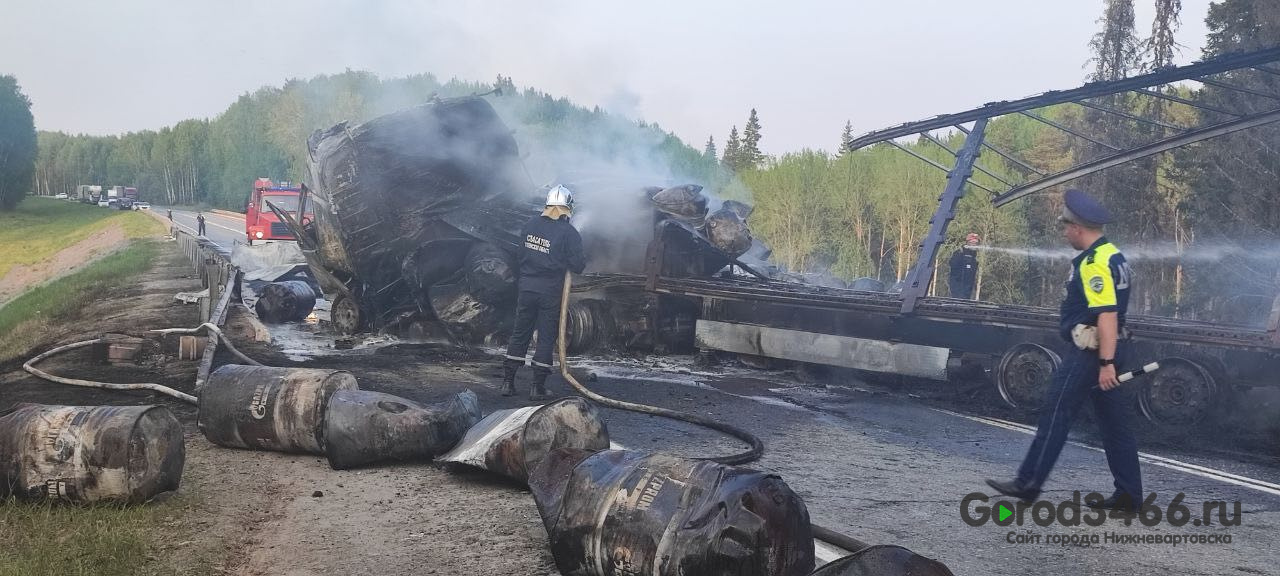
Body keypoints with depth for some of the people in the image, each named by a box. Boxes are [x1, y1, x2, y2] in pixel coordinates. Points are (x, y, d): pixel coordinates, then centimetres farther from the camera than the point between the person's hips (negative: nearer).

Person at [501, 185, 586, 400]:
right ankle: (538, 387, 9)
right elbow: (577, 265, -11)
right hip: (550, 292, -4)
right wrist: (582, 260, 9)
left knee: (519, 334, 14)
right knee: (546, 338, 6)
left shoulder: (530, 225, 1)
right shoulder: (568, 232, -13)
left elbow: (519, 255, 9)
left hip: (527, 287, 4)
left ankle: (508, 382, 17)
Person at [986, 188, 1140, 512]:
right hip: (1106, 350, 10)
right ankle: (1129, 495, 13)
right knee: (1114, 422, 10)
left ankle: (1029, 483, 2)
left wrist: (1105, 363, -27)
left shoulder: (1094, 264, -18)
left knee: (1056, 415, -3)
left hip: (1090, 351, -10)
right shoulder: (1113, 255, 15)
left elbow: (1107, 315, -25)